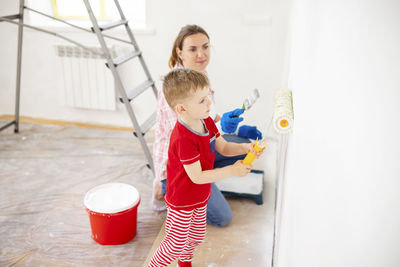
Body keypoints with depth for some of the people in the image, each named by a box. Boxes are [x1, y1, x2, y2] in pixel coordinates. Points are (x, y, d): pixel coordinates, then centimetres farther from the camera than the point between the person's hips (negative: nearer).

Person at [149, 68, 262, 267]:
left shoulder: (207, 122, -7)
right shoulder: (184, 139, -34)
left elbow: (223, 147, 3)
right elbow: (197, 177, -31)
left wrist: (245, 148, -16)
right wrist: (231, 171, -32)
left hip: (200, 197, 8)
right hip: (182, 201, -8)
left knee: (196, 237, 26)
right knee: (176, 244, 9)